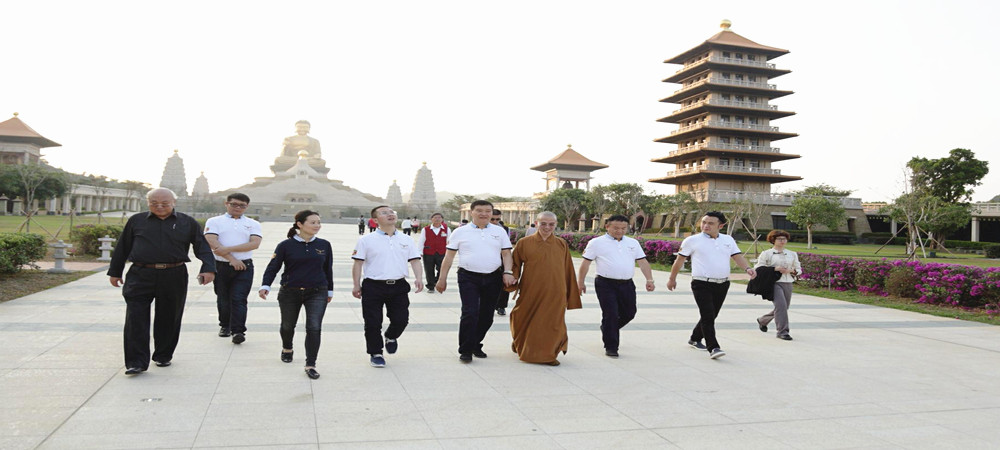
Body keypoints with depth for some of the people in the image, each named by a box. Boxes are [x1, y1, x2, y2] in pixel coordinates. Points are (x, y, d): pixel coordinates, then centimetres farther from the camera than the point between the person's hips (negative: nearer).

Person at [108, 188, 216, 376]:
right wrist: (115, 272, 15)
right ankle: (136, 362, -2)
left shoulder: (188, 223, 5)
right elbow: (122, 248, 15)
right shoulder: (136, 221, 9)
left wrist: (208, 268, -14)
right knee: (136, 319, -6)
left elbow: (203, 247, 2)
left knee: (168, 319, 9)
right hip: (140, 276, 0)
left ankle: (163, 356, 27)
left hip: (174, 277, 0)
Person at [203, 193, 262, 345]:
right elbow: (212, 242, -7)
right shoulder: (214, 222, 7)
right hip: (221, 266, 1)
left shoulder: (253, 224, 9)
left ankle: (238, 331, -10)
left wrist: (228, 249, -13)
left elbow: (254, 244, -6)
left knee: (239, 299, -8)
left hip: (244, 266, -1)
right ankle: (225, 326, 29)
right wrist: (232, 259, -14)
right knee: (223, 299, 12)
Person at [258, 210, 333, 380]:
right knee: (288, 325, 17)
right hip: (290, 292, 0)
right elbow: (273, 267, -7)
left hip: (317, 293, 1)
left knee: (314, 328, -11)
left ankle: (310, 365, -4)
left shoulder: (324, 245, 3)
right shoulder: (286, 245, -5)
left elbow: (328, 269, 11)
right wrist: (265, 286, -21)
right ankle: (287, 349, 49)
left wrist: (329, 290, 16)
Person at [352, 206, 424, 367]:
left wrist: (418, 278, -7)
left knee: (401, 319, 2)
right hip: (373, 287, -2)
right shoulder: (366, 240, 1)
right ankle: (375, 353, 19)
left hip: (399, 287, 2)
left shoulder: (406, 240, 10)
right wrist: (357, 285, -3)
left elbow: (415, 260, 9)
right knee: (373, 323, 2)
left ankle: (390, 337, 34)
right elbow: (358, 263, 2)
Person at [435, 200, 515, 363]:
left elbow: (506, 253, 11)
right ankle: (465, 350, -2)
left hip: (493, 278, 3)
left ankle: (476, 345, 26)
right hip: (469, 277, -3)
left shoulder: (499, 232, 11)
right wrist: (442, 279, 3)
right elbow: (449, 257, 5)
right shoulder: (461, 232, 4)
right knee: (470, 314, -12)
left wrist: (508, 272, -5)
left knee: (486, 316, 9)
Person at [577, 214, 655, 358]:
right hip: (606, 284, -5)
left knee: (629, 313, 12)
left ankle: (607, 330, 37)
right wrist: (580, 282, 2)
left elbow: (642, 262, 10)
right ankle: (610, 347, 8)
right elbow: (585, 263, 3)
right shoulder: (597, 243, 2)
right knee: (610, 315, -5)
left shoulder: (633, 243, 13)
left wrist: (649, 279, -2)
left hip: (627, 285, 5)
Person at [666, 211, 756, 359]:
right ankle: (713, 348, -14)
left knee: (711, 315, 14)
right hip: (702, 284, -5)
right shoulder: (692, 240, -1)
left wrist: (747, 268, -11)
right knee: (708, 316, -14)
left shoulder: (728, 240, 12)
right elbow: (680, 260, 5)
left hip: (722, 285, 5)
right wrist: (672, 279, 9)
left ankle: (695, 339, 32)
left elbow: (737, 257, 9)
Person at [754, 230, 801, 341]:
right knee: (781, 305, -21)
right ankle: (782, 331, -13)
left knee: (783, 307, 12)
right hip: (774, 283, -5)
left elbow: (799, 269, 19)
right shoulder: (766, 253, 2)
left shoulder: (792, 254, 16)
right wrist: (775, 269, -15)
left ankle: (762, 320, 36)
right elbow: (758, 268, -4)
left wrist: (790, 270, -4)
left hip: (788, 283, 5)